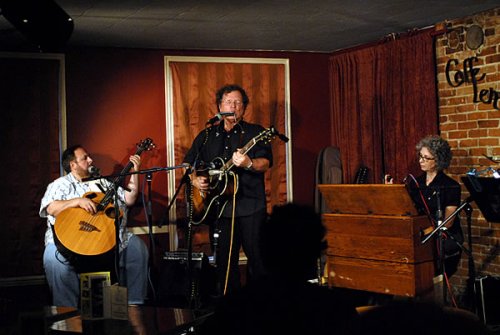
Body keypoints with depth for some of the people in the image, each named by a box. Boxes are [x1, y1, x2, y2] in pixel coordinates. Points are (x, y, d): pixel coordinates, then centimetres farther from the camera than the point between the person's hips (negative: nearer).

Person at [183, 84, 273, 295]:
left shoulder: (255, 132, 6)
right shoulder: (207, 135, 17)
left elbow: (266, 163, -7)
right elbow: (188, 163, 22)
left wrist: (248, 163, -27)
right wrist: (195, 179, 2)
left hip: (250, 206, -3)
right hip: (219, 206, 3)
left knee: (258, 258, -6)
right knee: (224, 262, 7)